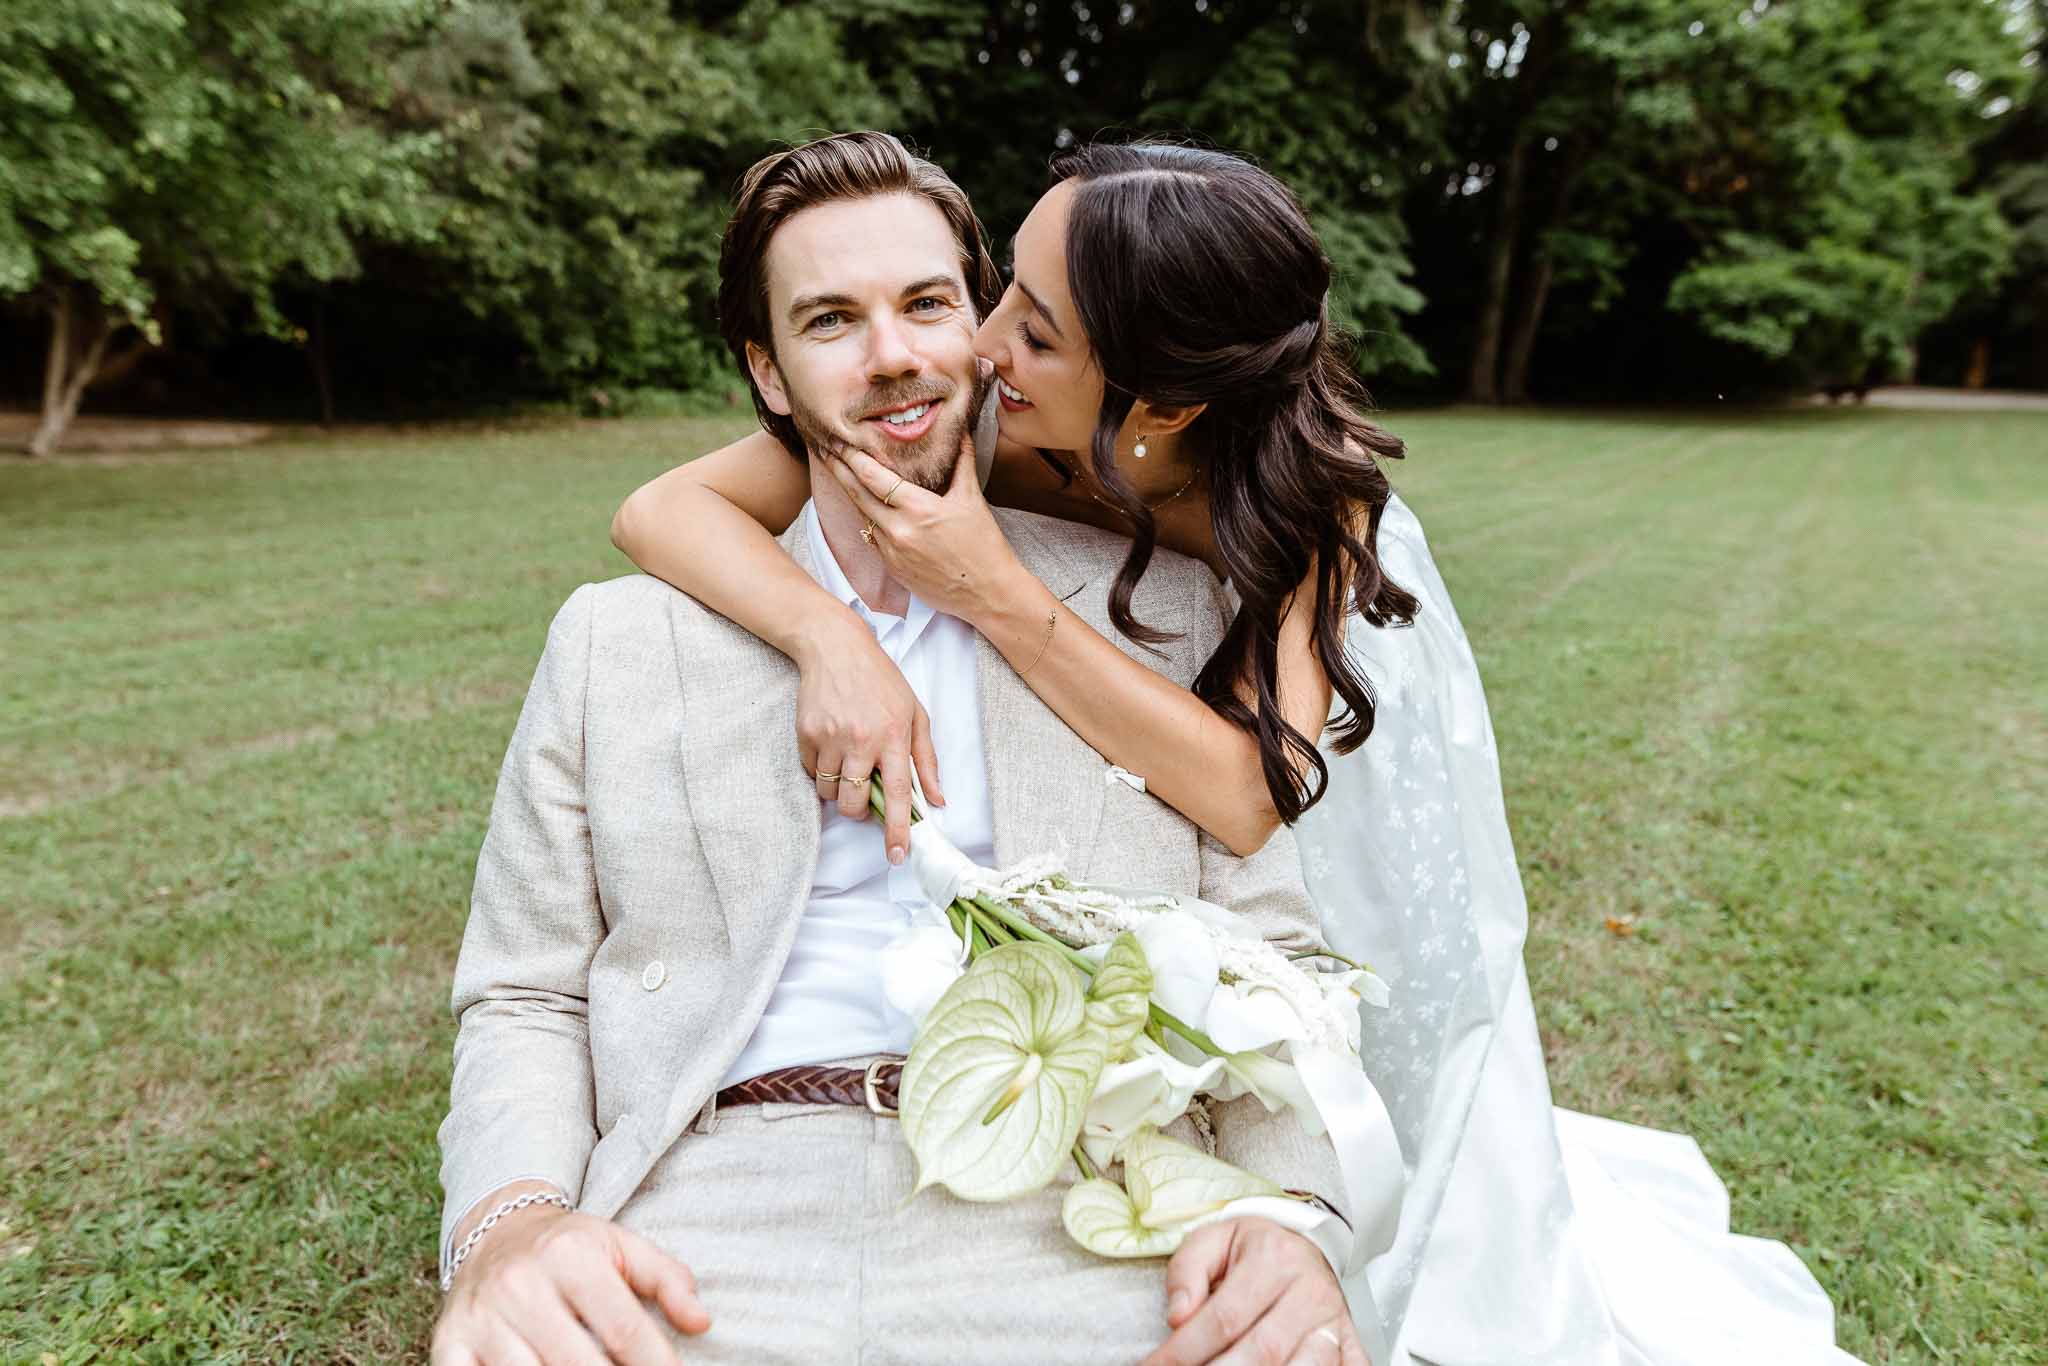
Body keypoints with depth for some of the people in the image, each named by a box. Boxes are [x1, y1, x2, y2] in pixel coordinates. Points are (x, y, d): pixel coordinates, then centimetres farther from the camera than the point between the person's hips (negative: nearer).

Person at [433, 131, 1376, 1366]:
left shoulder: (1164, 613, 10)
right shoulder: (616, 642, 11)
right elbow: (524, 1002, 11)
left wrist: (1294, 1223, -10)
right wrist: (508, 1226, -9)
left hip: (1077, 1232, 1)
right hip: (703, 1240, 0)